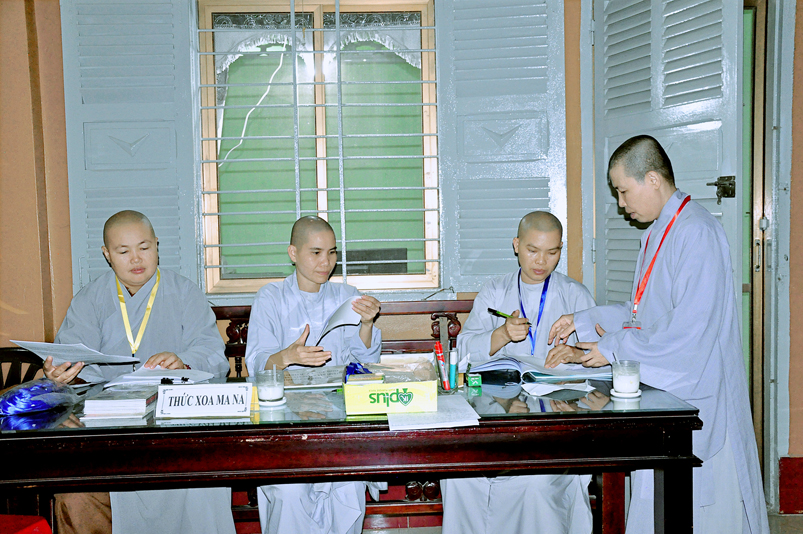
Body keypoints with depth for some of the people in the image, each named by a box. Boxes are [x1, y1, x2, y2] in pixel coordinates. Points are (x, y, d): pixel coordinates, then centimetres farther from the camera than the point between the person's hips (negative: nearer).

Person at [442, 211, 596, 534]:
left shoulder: (576, 295, 16)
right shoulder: (493, 293, 19)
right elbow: (464, 349, 6)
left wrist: (576, 353, -19)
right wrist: (503, 334, -13)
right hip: (499, 407, 1)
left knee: (538, 480, -30)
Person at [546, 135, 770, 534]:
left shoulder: (697, 232, -17)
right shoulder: (657, 233, 14)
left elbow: (690, 326, -23)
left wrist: (615, 347, -18)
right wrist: (585, 320, 11)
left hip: (693, 395, -9)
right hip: (661, 390, 10)